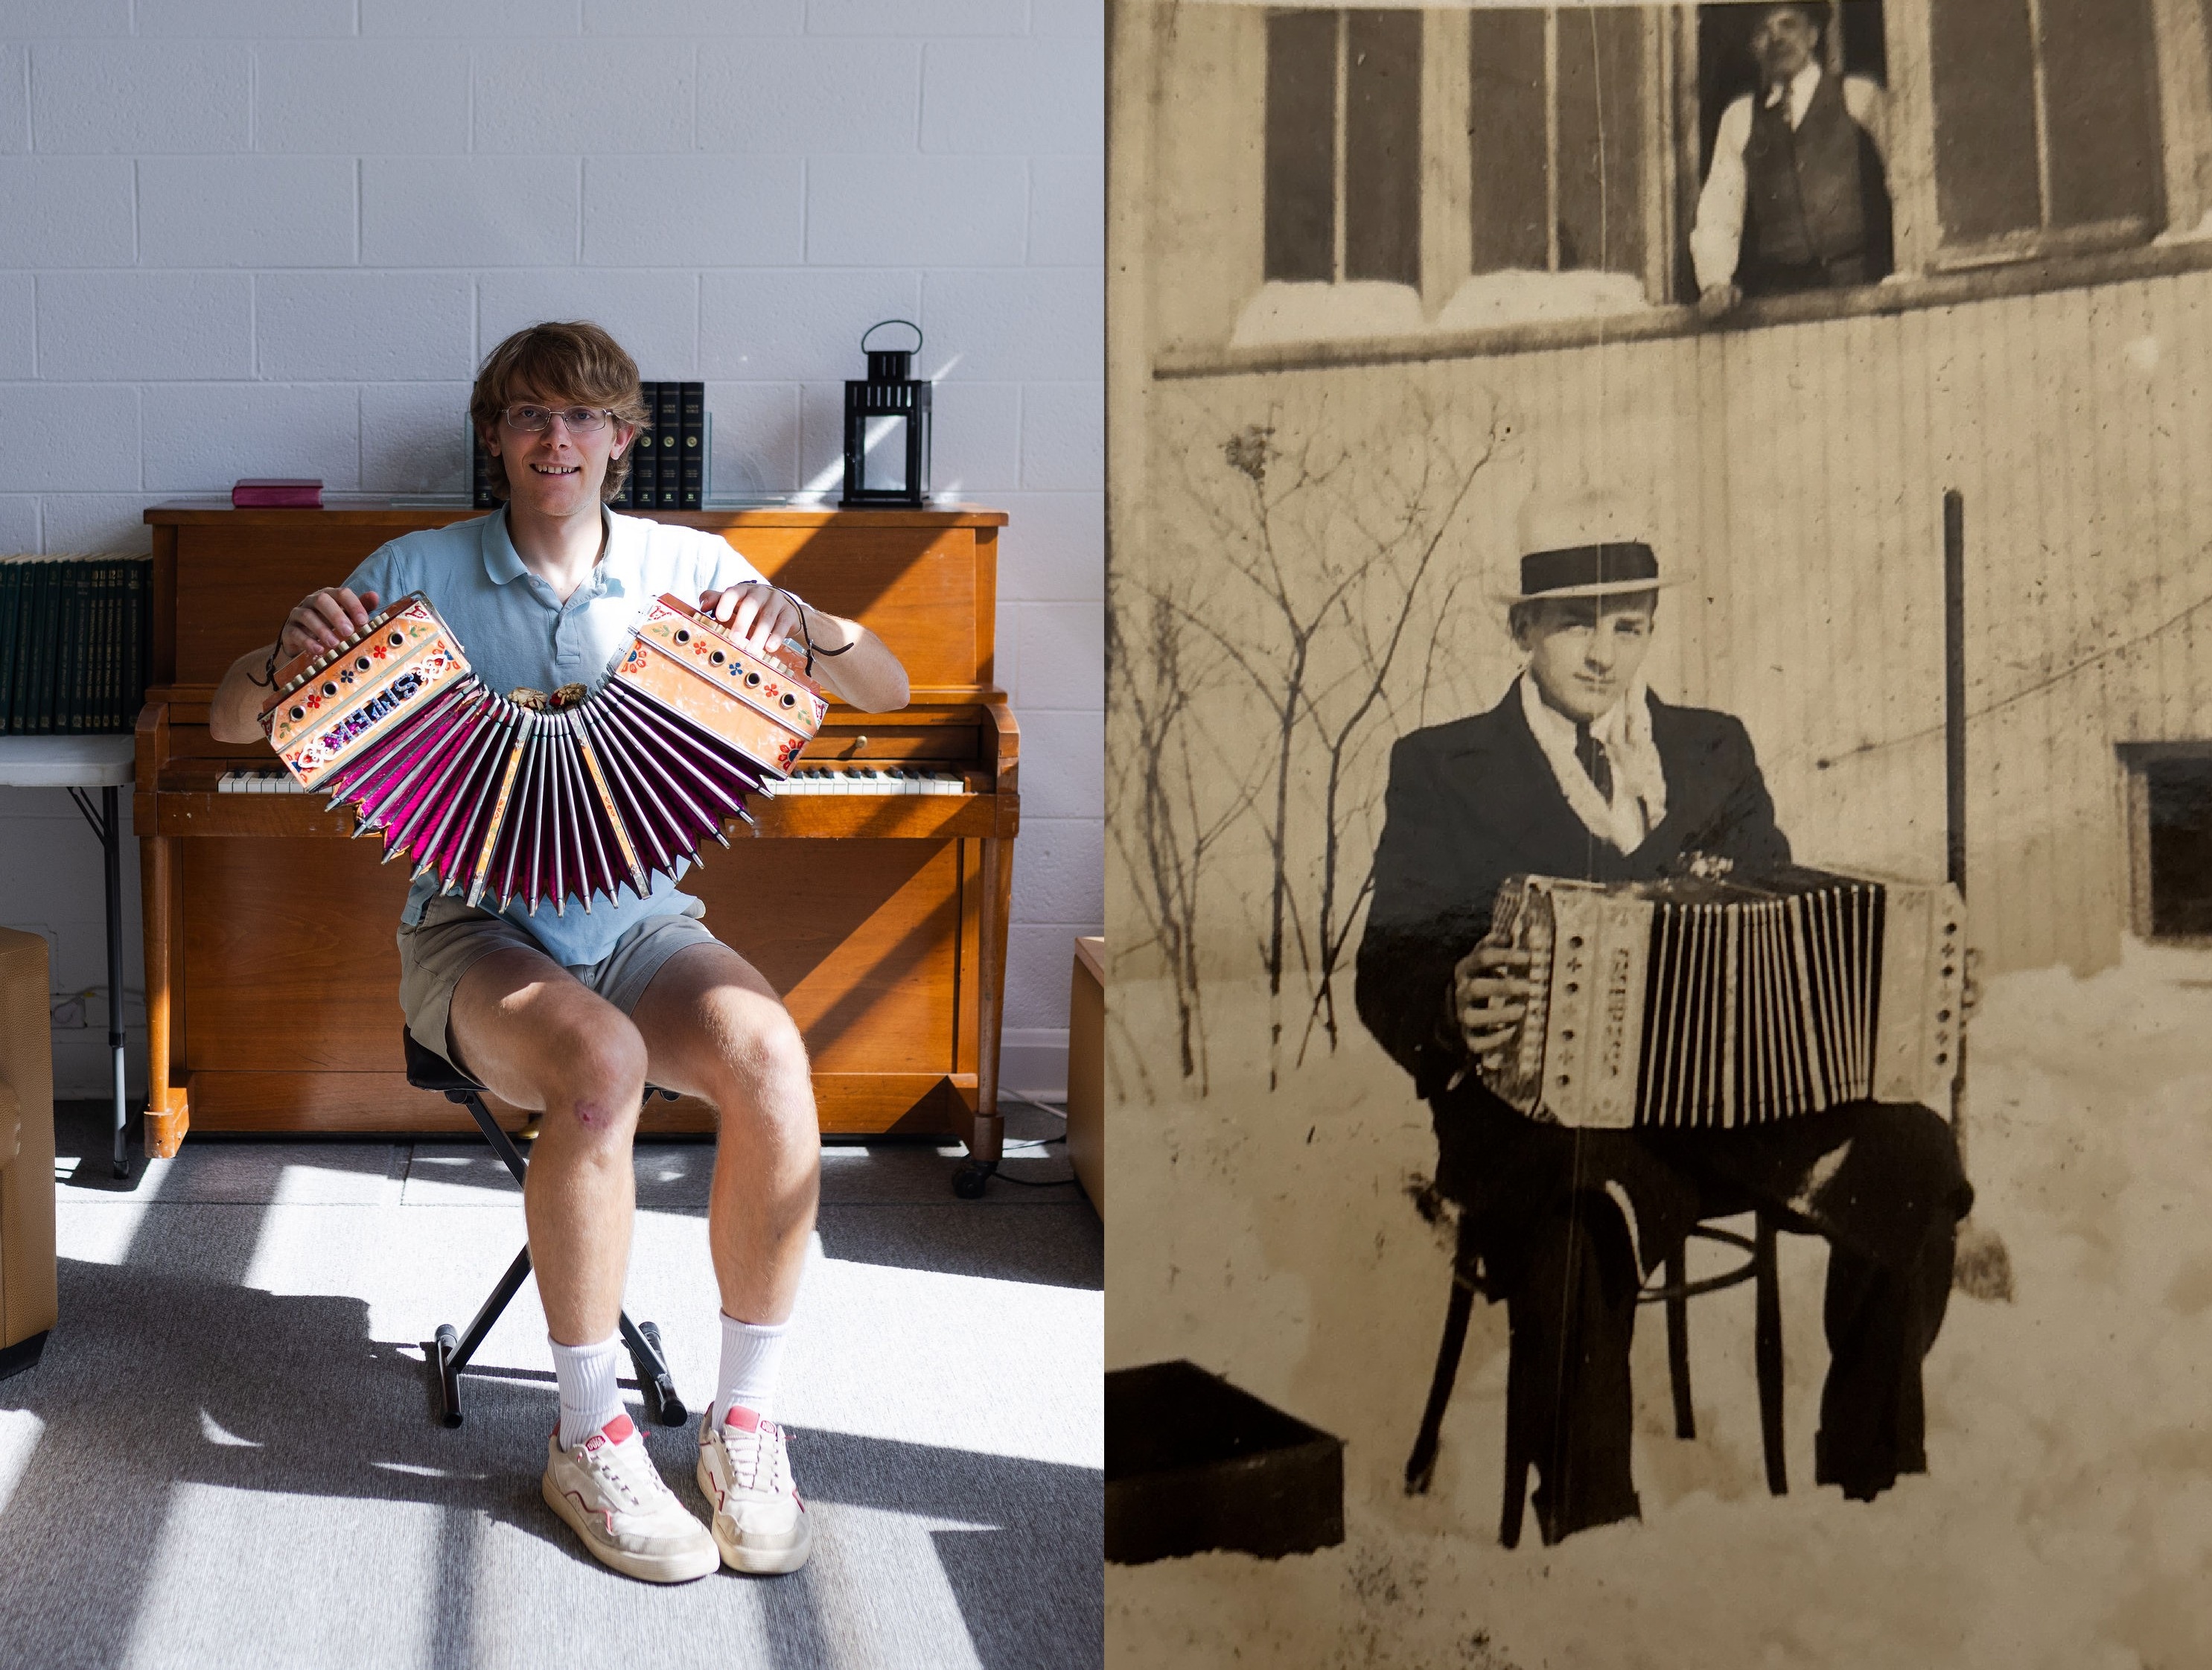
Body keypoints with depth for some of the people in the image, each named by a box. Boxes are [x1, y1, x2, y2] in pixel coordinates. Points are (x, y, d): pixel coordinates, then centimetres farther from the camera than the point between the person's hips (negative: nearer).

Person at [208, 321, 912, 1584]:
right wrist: (291, 655, -21)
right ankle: (591, 1438, -20)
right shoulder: (419, 573, 2)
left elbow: (888, 692, 3)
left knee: (768, 1053, -31)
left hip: (640, 920, 2)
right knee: (599, 1061, -36)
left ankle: (748, 1426, -16)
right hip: (478, 925, -2)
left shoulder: (686, 567, 5)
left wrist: (800, 623, -19)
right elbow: (233, 723, 2)